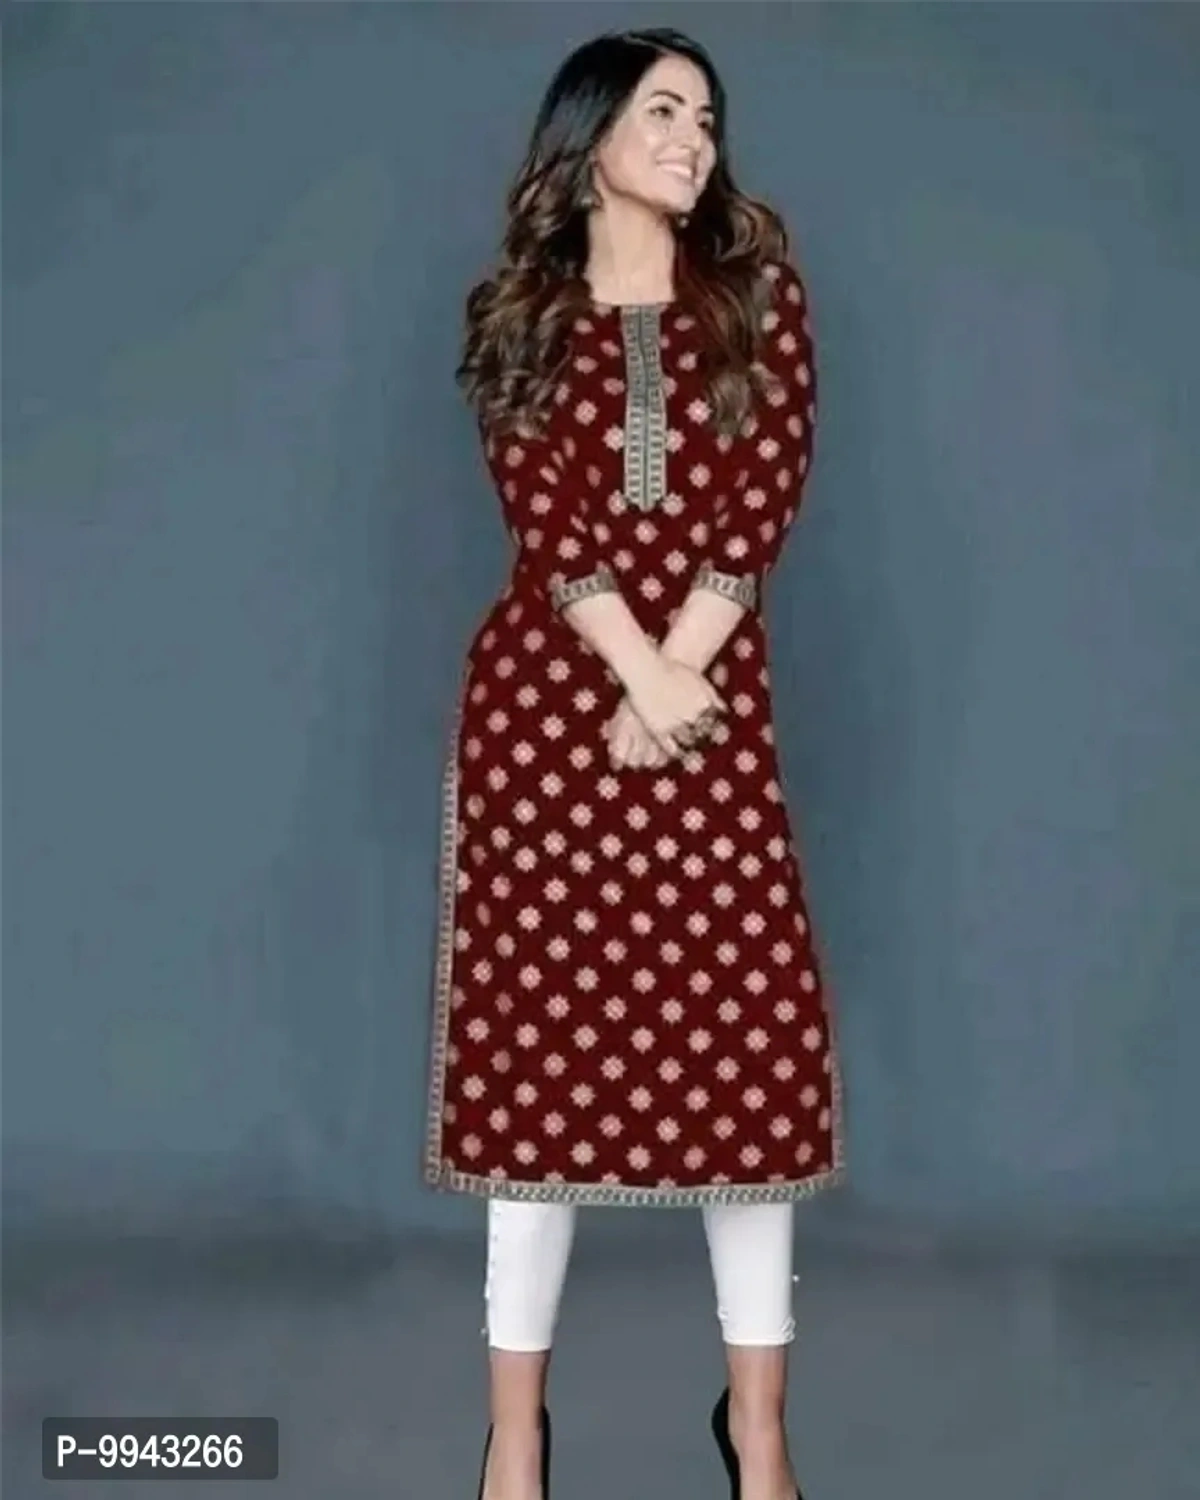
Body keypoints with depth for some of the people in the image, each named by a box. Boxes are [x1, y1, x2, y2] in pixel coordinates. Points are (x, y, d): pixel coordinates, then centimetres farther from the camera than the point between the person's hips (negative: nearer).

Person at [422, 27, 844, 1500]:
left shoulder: (754, 286, 10)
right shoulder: (516, 312, 8)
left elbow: (768, 493, -1)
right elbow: (544, 515, -4)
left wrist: (682, 669, -12)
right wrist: (637, 673, -16)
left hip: (715, 688, 1)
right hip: (546, 691, 0)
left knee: (742, 1026, -2)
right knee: (539, 1024, 1)